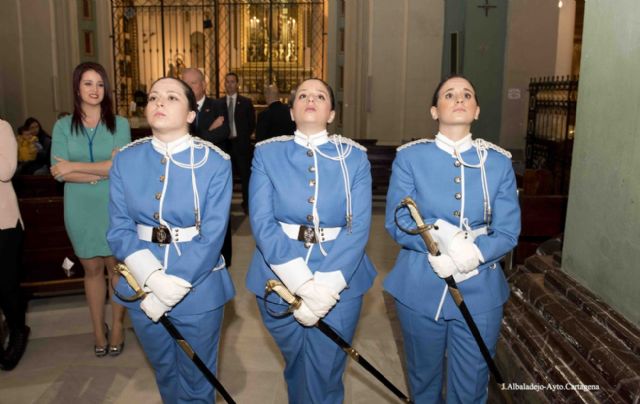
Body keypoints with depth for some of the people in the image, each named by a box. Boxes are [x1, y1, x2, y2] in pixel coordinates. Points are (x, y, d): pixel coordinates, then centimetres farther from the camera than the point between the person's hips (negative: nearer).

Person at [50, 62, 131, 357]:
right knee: (91, 269, 12)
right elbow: (59, 172, -9)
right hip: (80, 209, 1)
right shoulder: (63, 126, 0)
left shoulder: (119, 124, -3)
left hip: (114, 207, -1)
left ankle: (117, 325, 24)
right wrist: (100, 173, -16)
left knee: (116, 267, 9)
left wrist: (75, 167, -13)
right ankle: (98, 329, 26)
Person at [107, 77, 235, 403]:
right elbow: (119, 229, -6)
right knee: (164, 371, 24)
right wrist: (152, 279, -22)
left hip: (198, 288, -3)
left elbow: (213, 236, -16)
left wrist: (170, 291, -18)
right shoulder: (126, 160, -3)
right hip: (142, 285, 3)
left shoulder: (215, 163, -12)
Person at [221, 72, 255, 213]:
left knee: (245, 175, 3)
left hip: (241, 143, -1)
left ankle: (247, 203, 12)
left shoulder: (246, 102, 2)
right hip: (225, 143, 1)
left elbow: (252, 124, 5)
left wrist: (243, 137, 1)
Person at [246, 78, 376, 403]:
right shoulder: (267, 153, -2)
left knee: (324, 374, 10)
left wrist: (326, 286, -21)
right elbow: (262, 223, -12)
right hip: (279, 277, 1)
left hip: (340, 281, 0)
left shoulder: (354, 157, -2)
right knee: (297, 366, 22)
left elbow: (359, 227, -9)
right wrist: (303, 285, -22)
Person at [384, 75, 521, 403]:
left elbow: (508, 232, -5)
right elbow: (396, 223, -10)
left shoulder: (498, 162, -1)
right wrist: (440, 236, -26)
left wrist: (472, 254, -23)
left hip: (479, 291, 1)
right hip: (419, 289, -1)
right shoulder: (409, 157, -4)